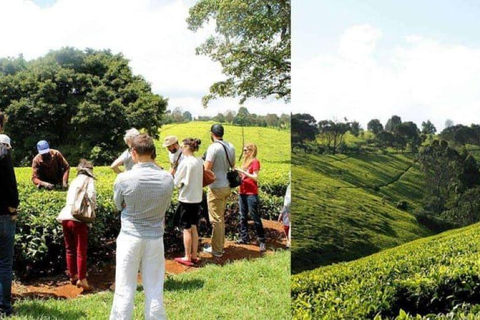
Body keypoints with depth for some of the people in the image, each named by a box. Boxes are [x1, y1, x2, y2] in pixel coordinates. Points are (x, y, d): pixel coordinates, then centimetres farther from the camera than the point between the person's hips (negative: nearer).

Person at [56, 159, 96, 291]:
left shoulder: (74, 181, 24)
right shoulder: (88, 180, 5)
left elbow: (69, 199, 17)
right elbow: (91, 196, -8)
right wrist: (92, 209, 8)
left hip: (65, 217, 6)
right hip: (78, 218, -6)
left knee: (70, 249, 18)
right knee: (81, 250, 1)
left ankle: (73, 276, 30)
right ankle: (82, 279, 0)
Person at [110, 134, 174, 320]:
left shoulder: (123, 179, -14)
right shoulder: (167, 178, -8)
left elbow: (118, 206, 3)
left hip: (130, 237, -2)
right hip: (155, 238, 2)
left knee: (124, 290, 7)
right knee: (154, 291, 11)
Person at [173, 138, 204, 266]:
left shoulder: (185, 162, -17)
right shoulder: (200, 162, 2)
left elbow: (176, 181, -10)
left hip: (186, 199, -7)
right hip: (197, 198, 7)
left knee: (186, 229, 3)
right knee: (194, 228, 15)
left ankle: (187, 258, 11)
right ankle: (194, 256, 22)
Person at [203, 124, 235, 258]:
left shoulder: (213, 147, -18)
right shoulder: (230, 146, 6)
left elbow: (207, 169, -21)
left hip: (216, 188, -8)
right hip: (227, 186, 8)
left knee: (216, 220, 1)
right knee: (221, 218, 19)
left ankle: (217, 250, 9)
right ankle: (220, 246, 28)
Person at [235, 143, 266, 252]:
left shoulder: (255, 161, -7)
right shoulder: (246, 161, 16)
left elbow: (255, 178, -15)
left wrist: (242, 171, -17)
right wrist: (238, 172, 2)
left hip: (251, 194, -8)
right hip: (242, 192, 8)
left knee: (255, 217, -6)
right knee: (243, 217, 10)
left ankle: (262, 241, -2)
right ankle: (244, 238, 17)